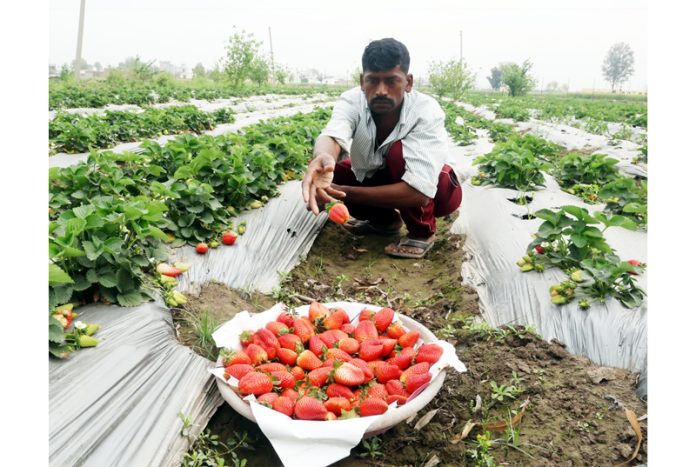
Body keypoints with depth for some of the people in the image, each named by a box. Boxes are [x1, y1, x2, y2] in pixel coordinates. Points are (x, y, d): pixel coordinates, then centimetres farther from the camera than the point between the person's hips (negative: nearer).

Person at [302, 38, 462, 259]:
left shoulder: (427, 111, -33)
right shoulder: (352, 101, -24)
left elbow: (419, 192, -42)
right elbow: (332, 137, -46)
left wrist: (342, 191, -42)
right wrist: (322, 159, -71)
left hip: (434, 191, -4)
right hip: (378, 180, 5)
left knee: (399, 150, -34)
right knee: (323, 169, -15)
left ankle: (422, 232, -11)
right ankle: (384, 219, 7)